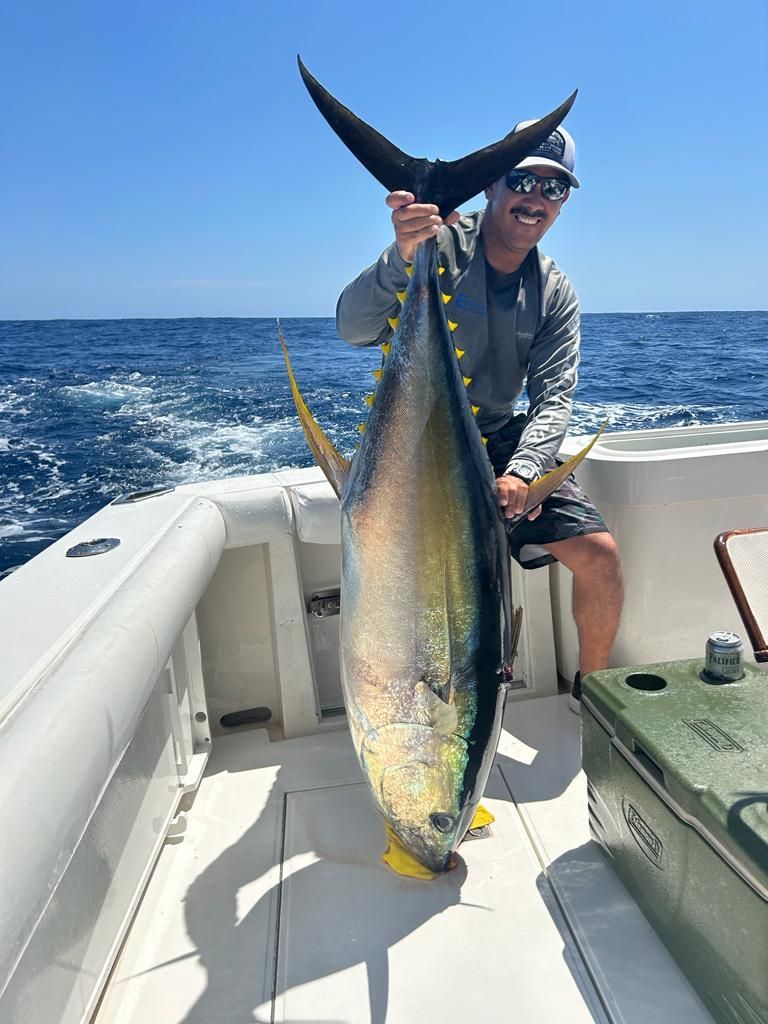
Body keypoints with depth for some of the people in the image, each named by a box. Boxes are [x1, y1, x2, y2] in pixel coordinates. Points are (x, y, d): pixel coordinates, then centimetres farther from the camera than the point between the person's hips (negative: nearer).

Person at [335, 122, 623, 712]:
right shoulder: (437, 244, -9)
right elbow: (354, 330, -21)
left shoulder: (556, 294, 5)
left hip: (504, 444, 4)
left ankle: (593, 690, 18)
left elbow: (554, 398, -4)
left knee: (600, 555, -8)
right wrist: (402, 256, -40)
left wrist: (521, 471, -23)